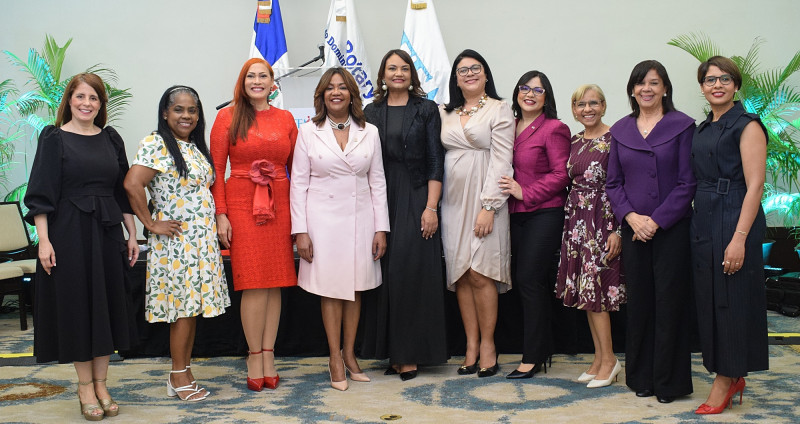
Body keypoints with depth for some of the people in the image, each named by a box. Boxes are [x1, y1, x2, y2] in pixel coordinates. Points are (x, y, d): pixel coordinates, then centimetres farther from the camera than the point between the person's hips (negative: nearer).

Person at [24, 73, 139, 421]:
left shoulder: (110, 138, 9)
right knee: (77, 304, 3)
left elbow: (123, 190, 12)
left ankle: (101, 383, 19)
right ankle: (85, 385, 16)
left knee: (107, 304, 7)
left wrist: (132, 234, 8)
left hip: (107, 233, 4)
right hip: (69, 232, -4)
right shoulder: (54, 139, -2)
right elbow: (41, 193, -6)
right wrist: (44, 240, -14)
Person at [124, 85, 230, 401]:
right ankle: (179, 378, 8)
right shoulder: (156, 144, -11)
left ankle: (183, 372, 20)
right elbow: (132, 184, -23)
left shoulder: (195, 147, 15)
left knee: (193, 305, 10)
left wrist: (217, 221, 12)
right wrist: (151, 224, -18)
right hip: (176, 239, -8)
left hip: (202, 239, 8)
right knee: (183, 306, -3)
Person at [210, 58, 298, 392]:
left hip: (279, 205, 3)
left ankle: (268, 355, 14)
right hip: (241, 204, -3)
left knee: (275, 282, 4)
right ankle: (255, 357, 8)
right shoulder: (228, 117, 3)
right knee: (254, 283, -4)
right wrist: (220, 214, -7)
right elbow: (216, 169, 0)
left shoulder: (285, 119, 11)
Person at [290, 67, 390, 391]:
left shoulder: (369, 133, 7)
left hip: (360, 218, 2)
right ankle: (335, 359, 12)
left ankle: (349, 353, 20)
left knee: (355, 288, 8)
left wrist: (381, 227, 1)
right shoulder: (309, 132, 2)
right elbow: (298, 183, 0)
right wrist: (300, 230, -6)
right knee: (331, 289, 2)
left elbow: (377, 182, 7)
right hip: (323, 219, -2)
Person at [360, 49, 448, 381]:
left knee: (412, 271, -4)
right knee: (384, 273, 4)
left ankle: (410, 354, 5)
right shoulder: (371, 112, 12)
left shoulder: (426, 110, 3)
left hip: (415, 200, -3)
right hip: (380, 201, 3)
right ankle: (390, 351, 14)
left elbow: (435, 162, -2)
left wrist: (431, 207, -11)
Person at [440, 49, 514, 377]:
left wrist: (488, 206, -13)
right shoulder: (445, 114, 15)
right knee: (460, 275, 3)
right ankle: (471, 345, 12)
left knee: (480, 274, -7)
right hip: (452, 202, 4)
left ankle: (487, 344, 6)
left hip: (484, 200, -4)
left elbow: (501, 161, -6)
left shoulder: (499, 110, 1)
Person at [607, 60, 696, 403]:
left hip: (671, 229, -3)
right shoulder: (620, 130, 9)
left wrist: (656, 220, -14)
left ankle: (669, 382, 14)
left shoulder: (682, 126, -2)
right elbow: (613, 183, 8)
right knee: (639, 302, 9)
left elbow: (687, 182, -7)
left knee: (669, 302, 1)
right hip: (633, 229, 4)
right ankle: (642, 377, 22)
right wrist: (631, 217, -8)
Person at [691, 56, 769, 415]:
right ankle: (733, 378, 24)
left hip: (734, 221, -7)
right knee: (708, 299, 10)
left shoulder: (747, 125, -7)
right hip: (702, 222, 7)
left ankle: (725, 382, 12)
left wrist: (739, 238, -21)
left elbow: (755, 185, -14)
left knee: (731, 299, -1)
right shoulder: (702, 129, 15)